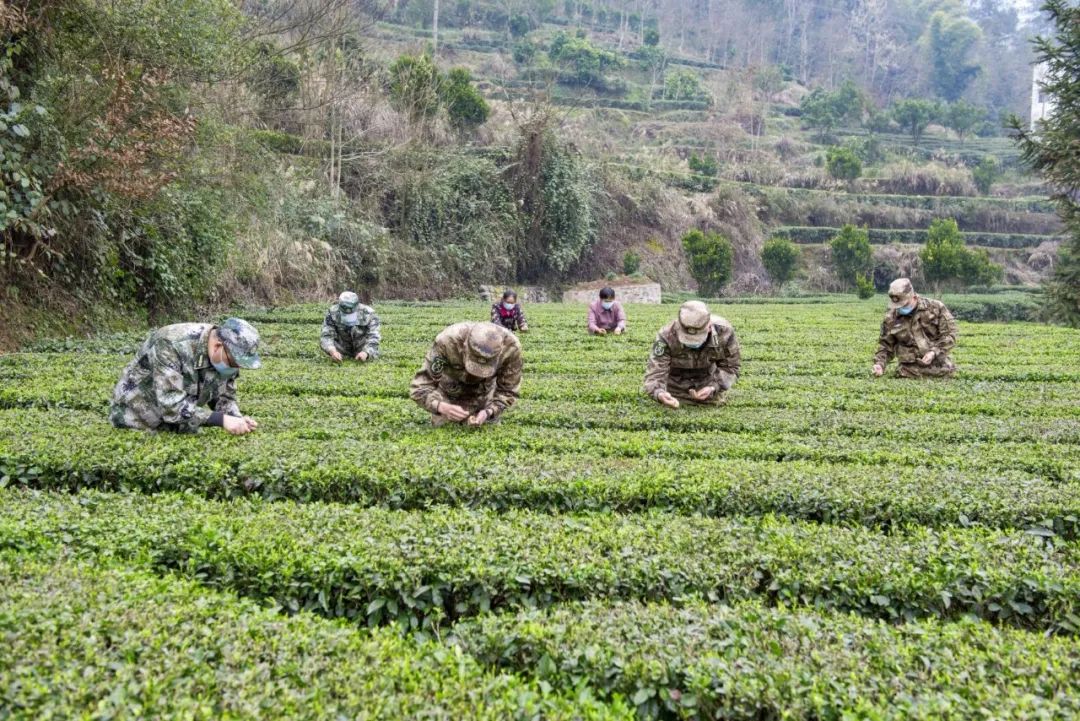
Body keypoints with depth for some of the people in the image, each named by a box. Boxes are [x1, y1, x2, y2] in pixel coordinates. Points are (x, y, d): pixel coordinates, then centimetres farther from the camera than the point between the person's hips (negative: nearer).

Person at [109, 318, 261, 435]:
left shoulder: (227, 354, -12)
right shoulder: (170, 344, -32)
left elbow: (225, 397, -1)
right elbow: (171, 405, -35)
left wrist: (238, 419, -21)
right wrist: (221, 419, -39)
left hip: (180, 427, 5)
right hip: (138, 422, -5)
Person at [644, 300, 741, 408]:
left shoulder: (723, 332, -31)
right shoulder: (667, 336, -38)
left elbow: (730, 367, -16)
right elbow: (655, 371, -39)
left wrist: (713, 387, -32)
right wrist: (659, 393, -62)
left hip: (707, 380, 2)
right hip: (675, 382, -2)